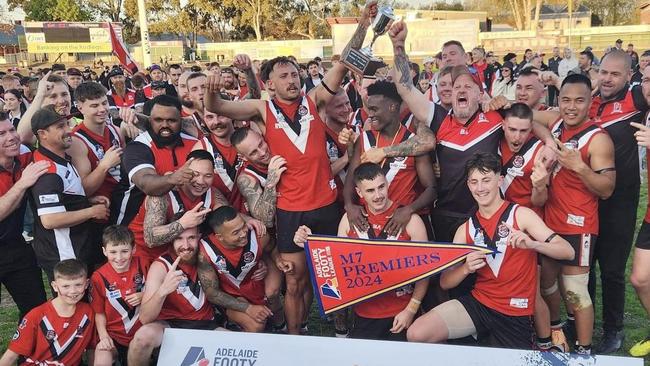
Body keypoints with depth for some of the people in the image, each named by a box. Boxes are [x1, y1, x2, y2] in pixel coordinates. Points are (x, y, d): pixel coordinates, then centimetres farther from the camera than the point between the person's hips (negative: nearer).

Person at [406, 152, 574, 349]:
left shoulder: (521, 215, -6)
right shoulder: (465, 229, 5)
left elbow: (568, 252, -13)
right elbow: (445, 282, 4)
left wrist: (532, 244, -32)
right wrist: (466, 268, -18)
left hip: (516, 313, -2)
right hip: (478, 302, 3)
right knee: (416, 335, -15)